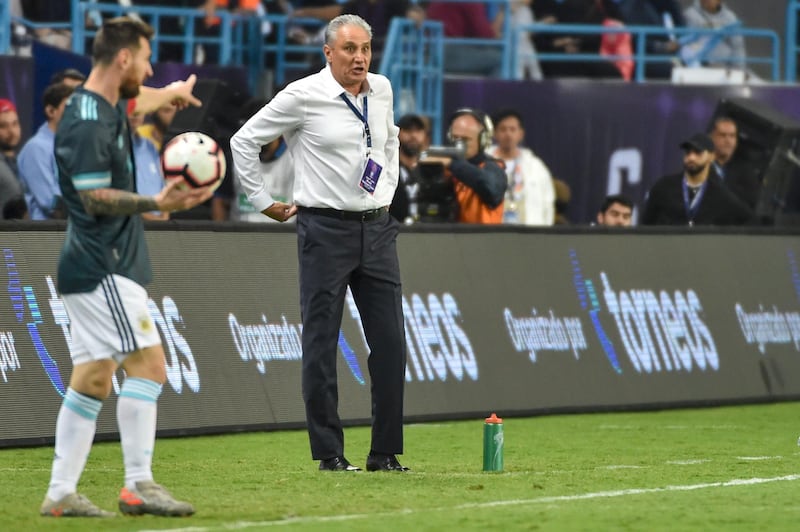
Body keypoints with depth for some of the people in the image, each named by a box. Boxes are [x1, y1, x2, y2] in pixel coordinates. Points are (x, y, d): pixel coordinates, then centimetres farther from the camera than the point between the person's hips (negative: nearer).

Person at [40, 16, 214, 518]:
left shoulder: (107, 106, 13)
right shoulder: (88, 124, -18)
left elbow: (136, 100, 38)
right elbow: (97, 199, -21)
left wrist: (172, 93, 58)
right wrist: (156, 203, -32)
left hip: (93, 268, 11)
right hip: (104, 269, -11)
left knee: (92, 380, 9)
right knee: (148, 365, -13)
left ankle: (61, 494, 8)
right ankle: (139, 485, -14)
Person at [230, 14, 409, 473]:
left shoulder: (381, 90, 8)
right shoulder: (303, 97, -8)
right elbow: (244, 141, 0)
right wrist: (265, 202, 1)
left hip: (377, 228, 5)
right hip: (326, 229, -5)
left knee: (390, 342, 1)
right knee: (321, 344, -2)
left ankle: (386, 453, 8)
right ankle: (330, 454, 3)